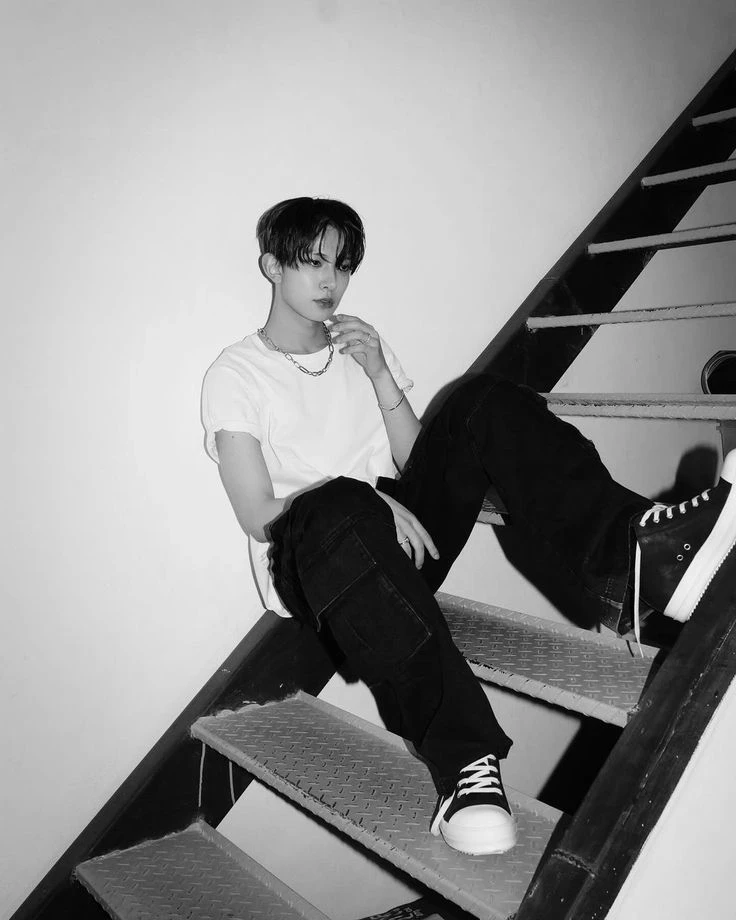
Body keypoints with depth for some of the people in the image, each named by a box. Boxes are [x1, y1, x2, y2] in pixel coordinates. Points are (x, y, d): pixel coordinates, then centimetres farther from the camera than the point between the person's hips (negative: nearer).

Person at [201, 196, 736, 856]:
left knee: (485, 402, -17)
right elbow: (258, 516, -7)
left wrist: (379, 376, -6)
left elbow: (414, 463, 8)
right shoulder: (236, 374, 4)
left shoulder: (363, 348, 19)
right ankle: (463, 756, -44)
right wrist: (371, 502, -20)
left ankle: (627, 549, -41)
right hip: (307, 560, -4)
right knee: (340, 507, -41)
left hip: (397, 541, 4)